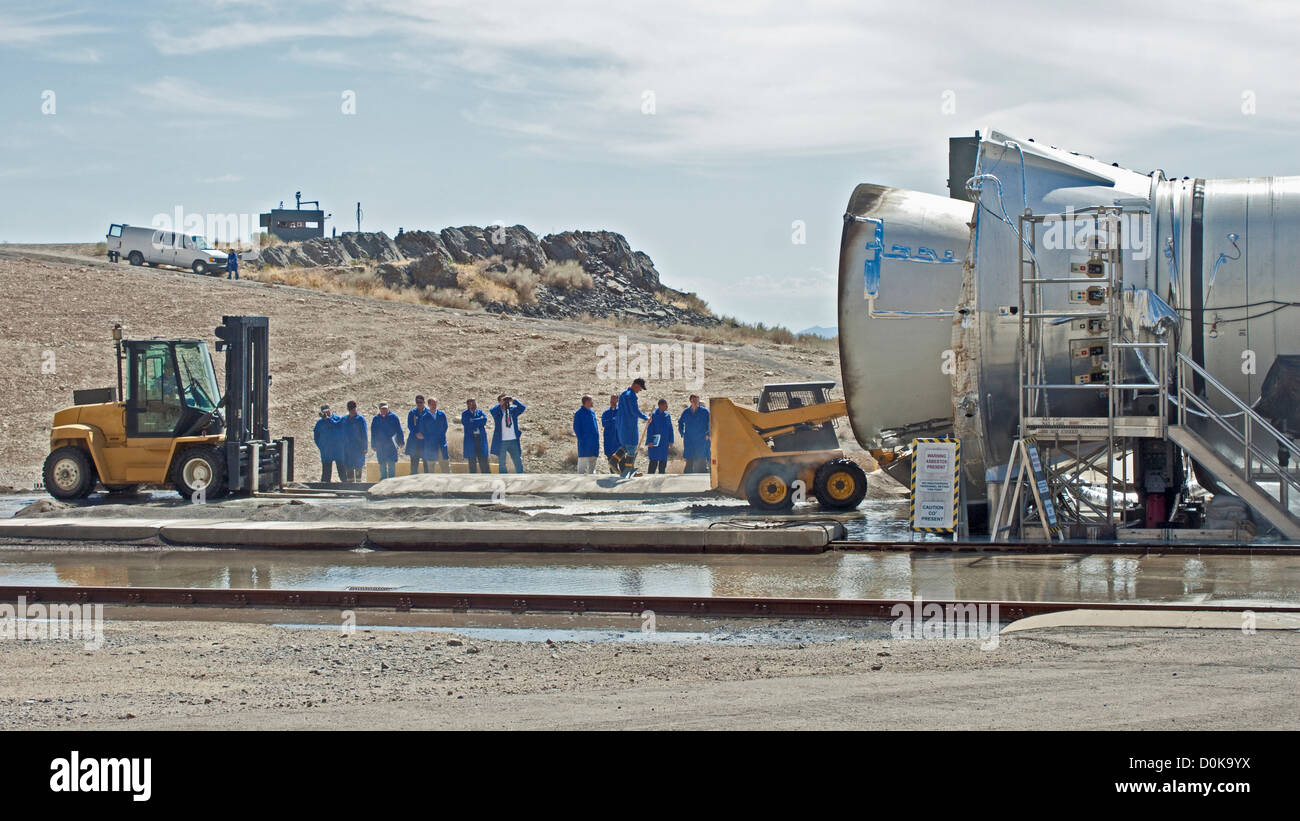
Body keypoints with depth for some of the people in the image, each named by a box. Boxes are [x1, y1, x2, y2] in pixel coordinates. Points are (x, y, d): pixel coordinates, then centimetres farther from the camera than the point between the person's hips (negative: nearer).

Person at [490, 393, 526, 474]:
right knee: (502, 463, 4)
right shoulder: (497, 412, 0)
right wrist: (501, 403, -15)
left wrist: (513, 400, -15)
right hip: (501, 441, -3)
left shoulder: (512, 410, 10)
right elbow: (493, 410, -22)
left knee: (518, 461, 6)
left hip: (513, 440, 3)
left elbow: (522, 407, -5)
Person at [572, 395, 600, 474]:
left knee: (592, 461, 10)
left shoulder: (592, 412, 13)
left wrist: (597, 438, 10)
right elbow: (576, 428, -7)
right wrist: (581, 439, -14)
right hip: (584, 443, -7)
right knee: (583, 461, -6)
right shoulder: (579, 413, -6)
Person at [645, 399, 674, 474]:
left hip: (664, 442, 6)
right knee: (654, 461, -7)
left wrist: (670, 441, 9)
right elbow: (649, 429, -9)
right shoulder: (654, 415, -8)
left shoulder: (667, 416, 9)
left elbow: (670, 429, 15)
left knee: (663, 461, 8)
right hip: (655, 442, -6)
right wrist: (650, 441, -14)